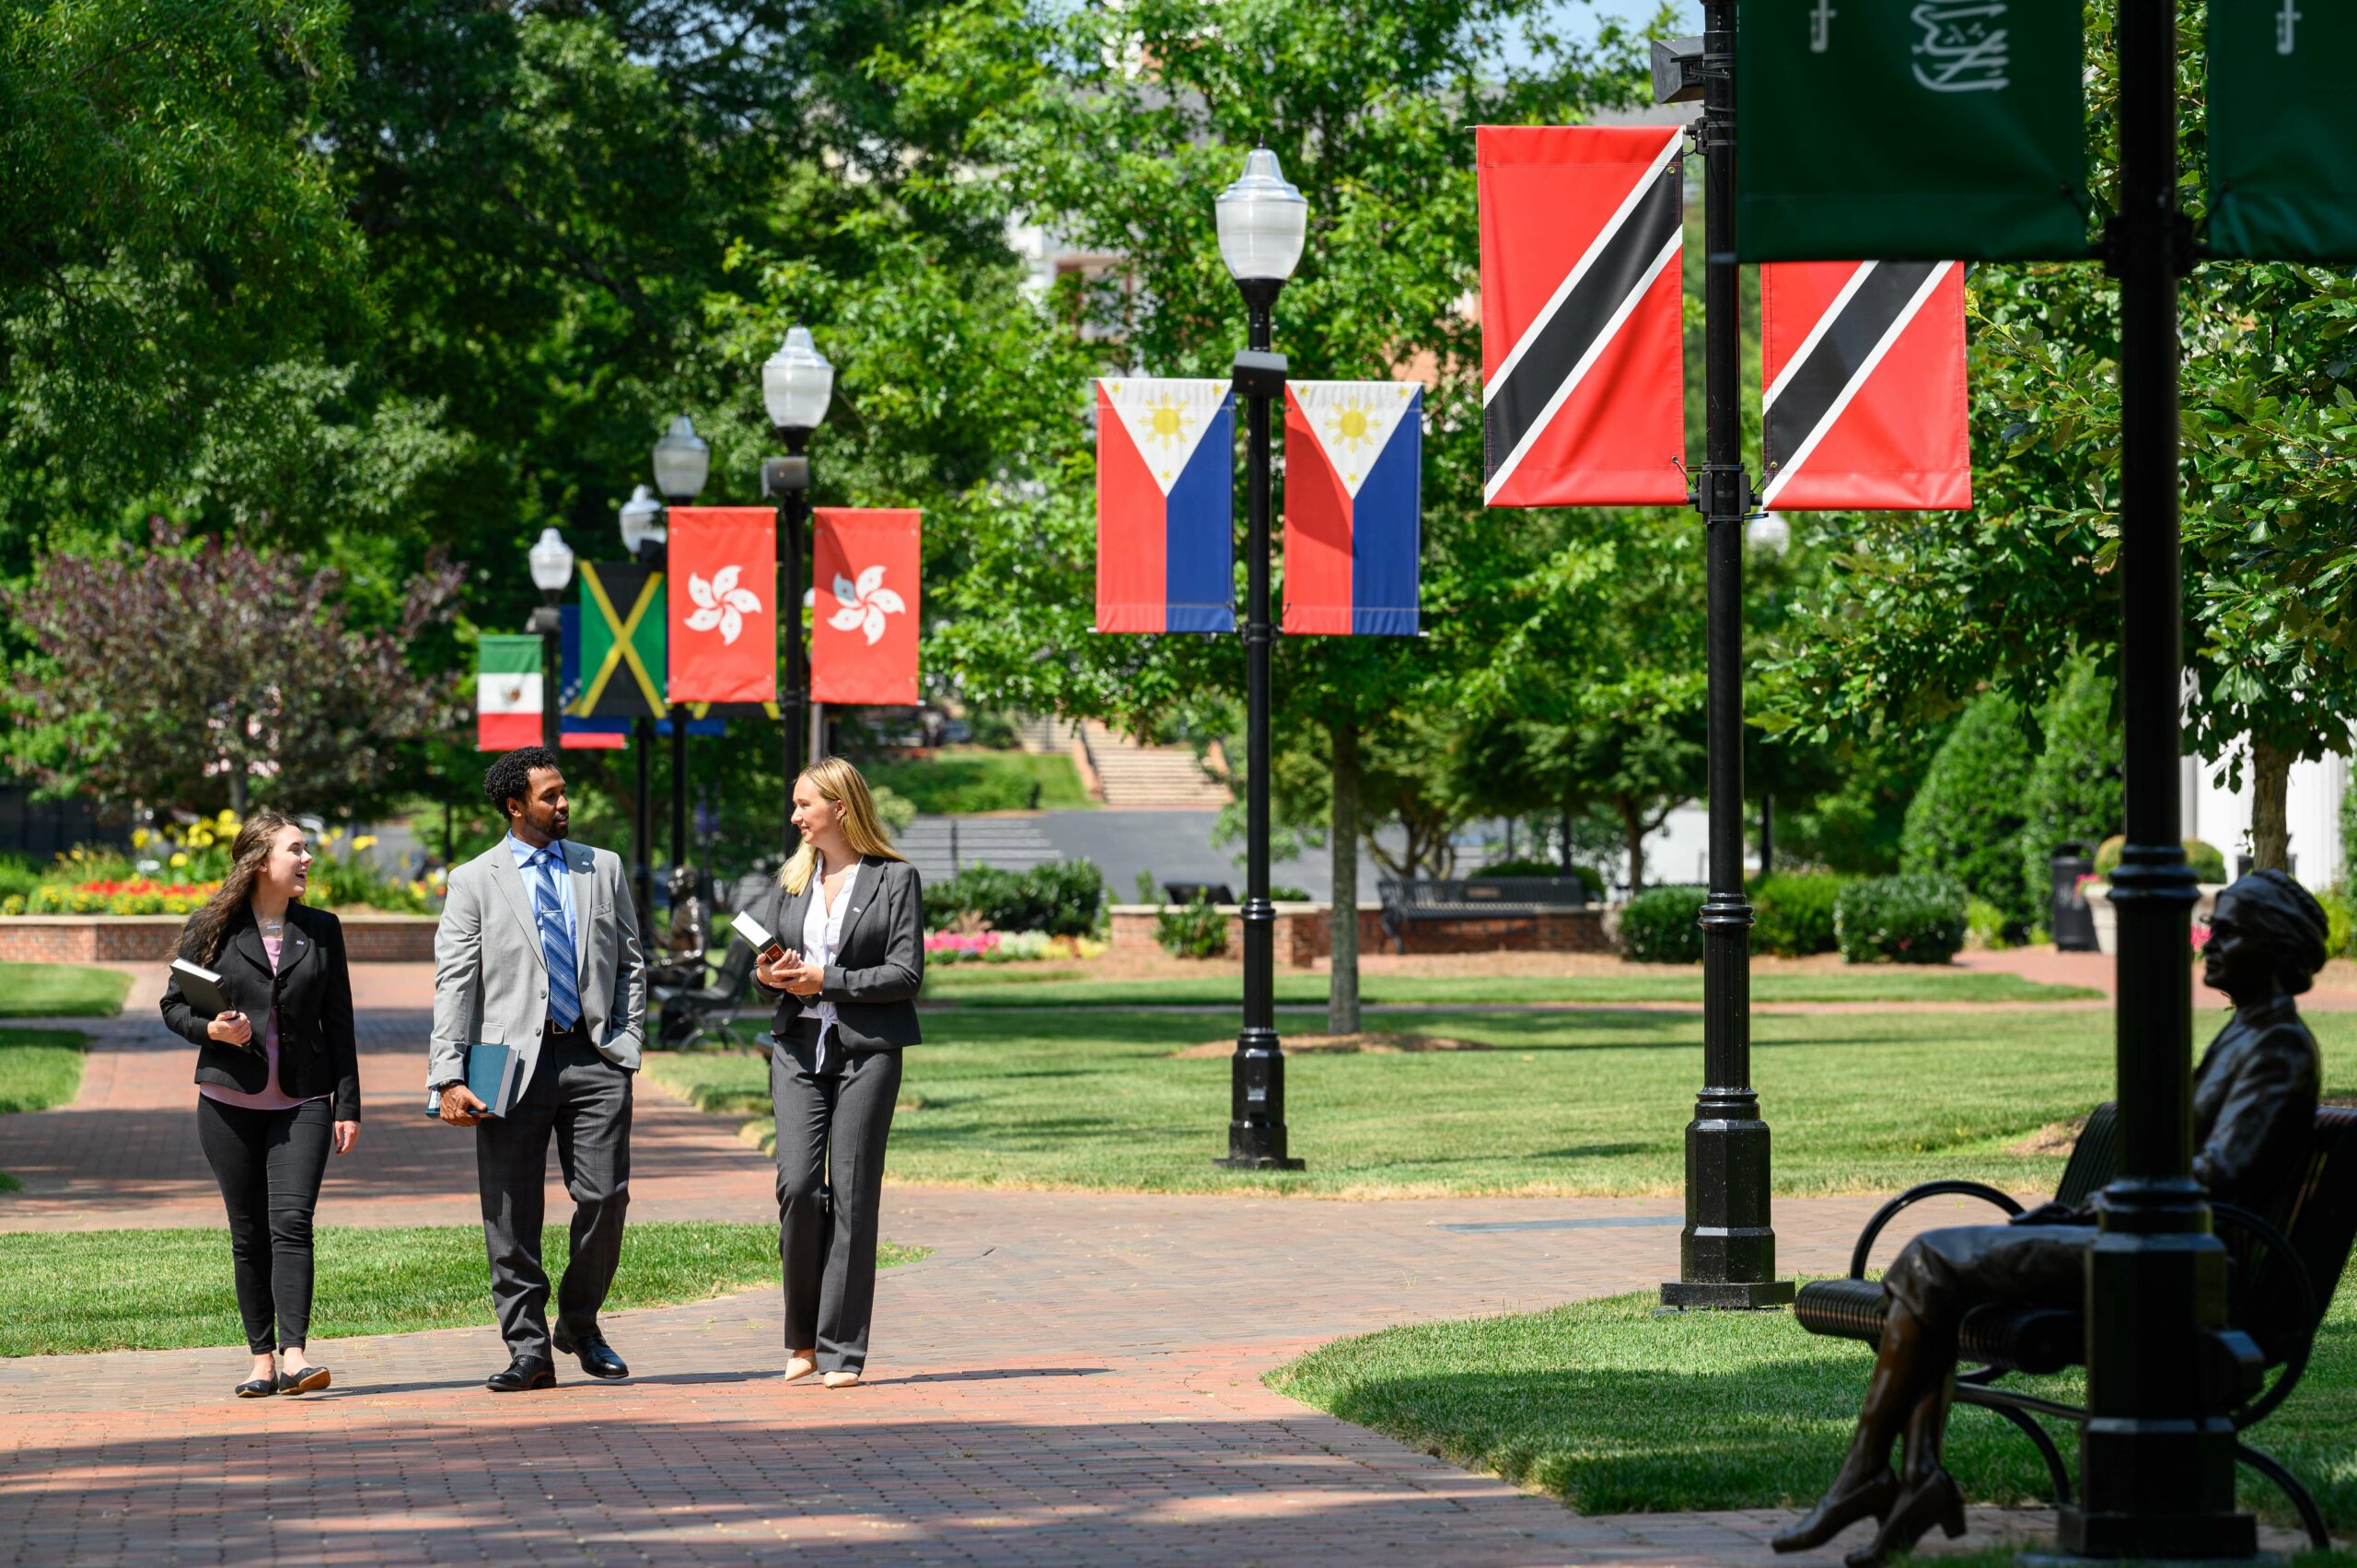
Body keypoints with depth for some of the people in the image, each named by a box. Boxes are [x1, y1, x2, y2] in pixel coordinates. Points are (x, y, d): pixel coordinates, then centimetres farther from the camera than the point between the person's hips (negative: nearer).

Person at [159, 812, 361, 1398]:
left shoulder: (321, 930, 9)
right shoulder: (211, 929, 3)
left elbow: (338, 1022, 10)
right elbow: (174, 1005, 8)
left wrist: (348, 1105, 5)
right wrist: (212, 1030, -14)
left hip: (302, 1101, 0)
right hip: (229, 1100, 0)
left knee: (291, 1223, -14)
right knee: (248, 1233, 4)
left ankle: (295, 1355, -21)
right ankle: (262, 1359, 10)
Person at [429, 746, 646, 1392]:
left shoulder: (603, 869, 14)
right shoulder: (474, 881, 6)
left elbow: (630, 963, 17)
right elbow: (453, 984, 0)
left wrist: (627, 1043, 3)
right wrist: (449, 1077, -9)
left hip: (594, 1056, 2)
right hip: (515, 1061, -1)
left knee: (604, 1196, -5)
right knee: (511, 1216, -1)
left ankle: (580, 1326, 16)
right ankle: (528, 1350, 7)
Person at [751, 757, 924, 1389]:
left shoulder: (896, 879, 1)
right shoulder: (791, 880, 16)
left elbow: (906, 973, -5)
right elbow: (770, 964, 20)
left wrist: (826, 980, -11)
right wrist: (769, 976, -4)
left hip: (867, 1049, -4)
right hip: (799, 1046, 4)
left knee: (853, 1195, -5)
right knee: (798, 1186, -9)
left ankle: (841, 1350, -1)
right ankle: (804, 1337, 7)